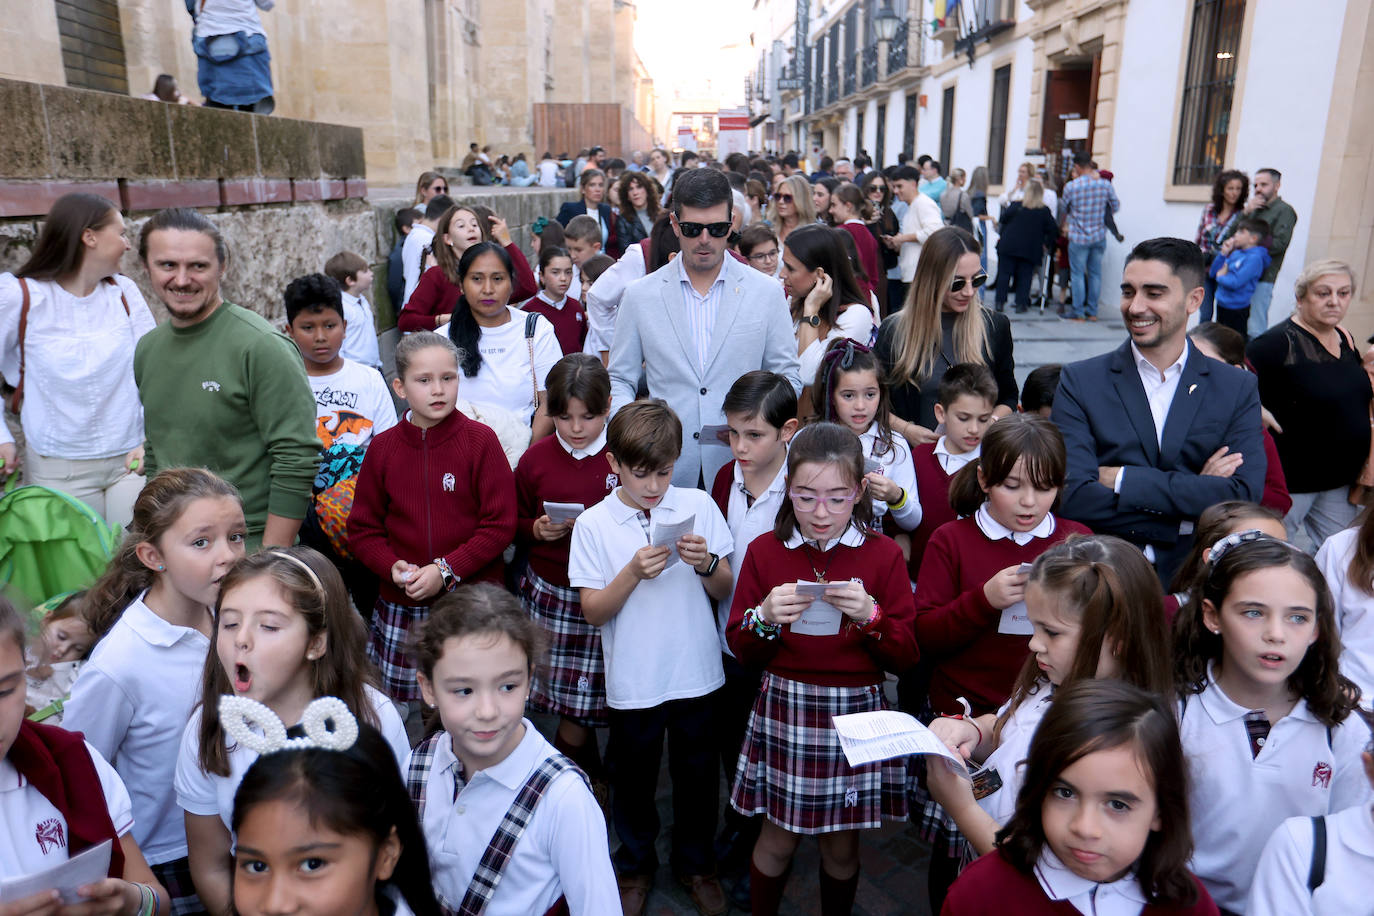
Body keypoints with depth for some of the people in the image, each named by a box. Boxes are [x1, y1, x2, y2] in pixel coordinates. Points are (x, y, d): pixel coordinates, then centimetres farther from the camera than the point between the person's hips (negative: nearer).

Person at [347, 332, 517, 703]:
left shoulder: (480, 440, -5)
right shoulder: (383, 447, 4)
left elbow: (501, 524, -6)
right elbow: (362, 529, 9)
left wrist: (447, 569, -14)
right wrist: (392, 566, -9)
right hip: (404, 603, 3)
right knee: (425, 701, 9)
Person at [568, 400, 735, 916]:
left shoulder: (697, 506, -4)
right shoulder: (593, 524, -7)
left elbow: (725, 591, 1)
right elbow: (593, 611, -8)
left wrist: (706, 564, -20)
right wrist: (634, 572, -23)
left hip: (696, 673, 1)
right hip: (632, 679, -1)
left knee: (698, 775, 17)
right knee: (633, 778, 16)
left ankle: (695, 863, 42)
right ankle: (635, 864, 43)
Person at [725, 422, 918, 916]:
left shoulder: (883, 555, -4)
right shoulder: (765, 551, -2)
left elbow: (906, 655, -3)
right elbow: (740, 648, 1)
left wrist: (870, 616, -19)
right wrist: (765, 617, -18)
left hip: (856, 712, 0)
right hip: (784, 709, 0)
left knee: (842, 846, 14)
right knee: (778, 839, 11)